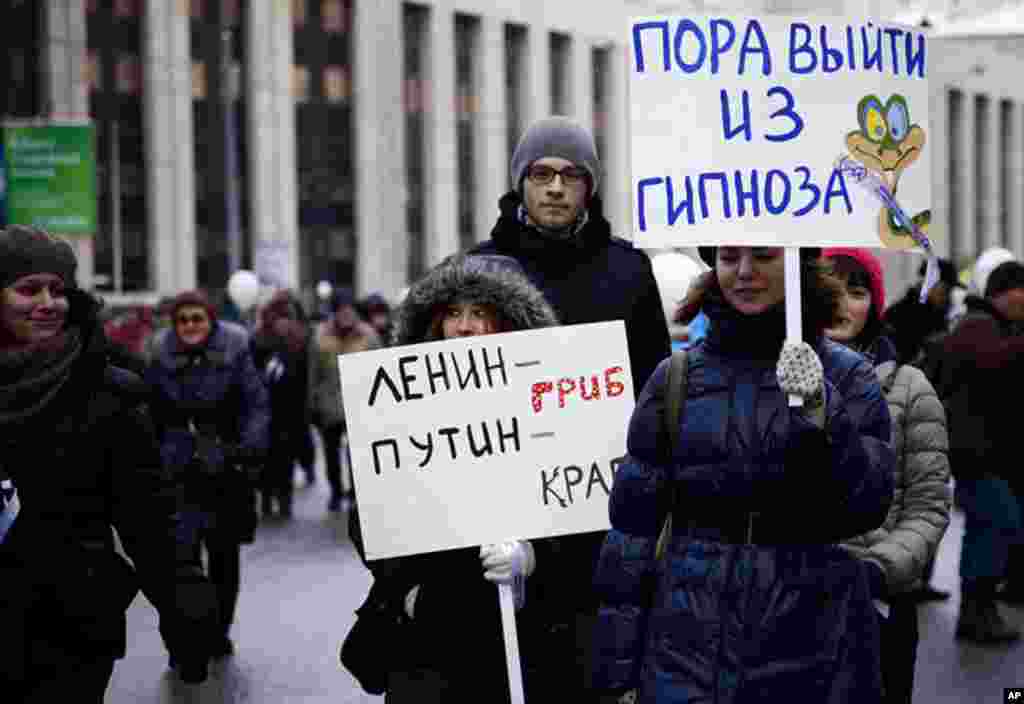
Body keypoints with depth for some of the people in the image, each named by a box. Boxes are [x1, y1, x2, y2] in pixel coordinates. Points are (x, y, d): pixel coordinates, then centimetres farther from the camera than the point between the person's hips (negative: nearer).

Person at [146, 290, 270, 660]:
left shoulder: (235, 353, -4)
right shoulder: (162, 359, 1)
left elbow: (256, 404, -5)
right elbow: (151, 416, 7)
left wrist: (251, 447, -18)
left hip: (227, 472, 0)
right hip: (180, 472, 0)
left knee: (225, 556, 12)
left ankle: (219, 633, 28)